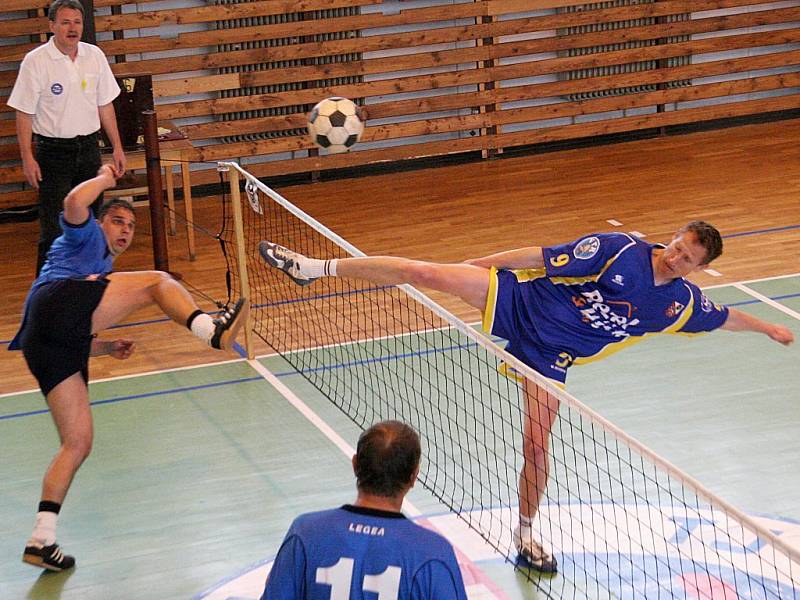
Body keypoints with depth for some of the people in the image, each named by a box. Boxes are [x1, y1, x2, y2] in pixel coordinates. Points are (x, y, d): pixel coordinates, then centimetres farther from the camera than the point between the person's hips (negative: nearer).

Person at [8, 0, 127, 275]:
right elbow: (24, 113, -9)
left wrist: (117, 147, 11)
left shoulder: (95, 56, 3)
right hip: (53, 151, -5)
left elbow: (105, 105, 11)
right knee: (53, 225, -7)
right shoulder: (36, 61, -12)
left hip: (88, 148, 5)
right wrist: (27, 157, -14)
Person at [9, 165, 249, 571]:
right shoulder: (84, 234, 22)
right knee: (157, 281, -12)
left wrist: (107, 347, 26)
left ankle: (41, 539, 0)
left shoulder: (102, 269, 44)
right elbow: (75, 203, -5)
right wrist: (105, 179, 12)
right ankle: (211, 330, -40)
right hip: (56, 299, -9)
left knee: (78, 443, 5)